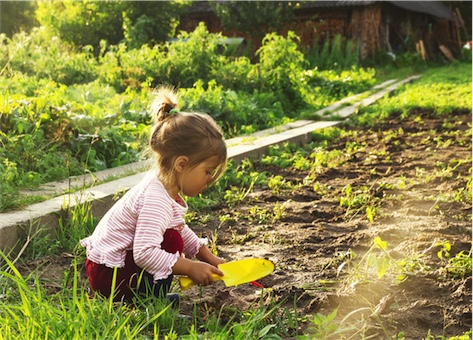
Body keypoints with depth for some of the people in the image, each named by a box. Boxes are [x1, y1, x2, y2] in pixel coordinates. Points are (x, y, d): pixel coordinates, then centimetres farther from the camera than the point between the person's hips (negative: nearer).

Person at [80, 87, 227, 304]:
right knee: (172, 241, -21)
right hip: (107, 274, -10)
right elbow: (145, 253, -37)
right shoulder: (156, 201, -28)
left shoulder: (167, 189, 3)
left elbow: (183, 230, 18)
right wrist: (191, 268, -30)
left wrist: (209, 258, 11)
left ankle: (148, 296, 9)